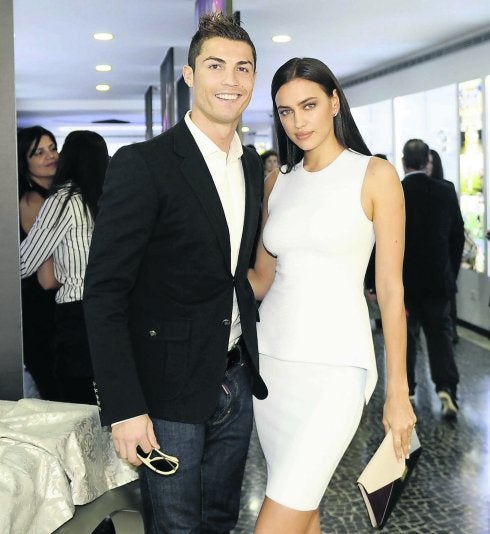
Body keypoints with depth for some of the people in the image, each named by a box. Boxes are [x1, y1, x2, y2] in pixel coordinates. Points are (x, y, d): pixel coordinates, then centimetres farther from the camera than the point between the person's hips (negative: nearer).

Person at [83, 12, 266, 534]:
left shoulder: (253, 165, 8)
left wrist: (250, 363, 11)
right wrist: (124, 408, -21)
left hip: (235, 383, 6)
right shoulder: (143, 164, -14)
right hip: (168, 392, -6)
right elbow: (104, 293, -17)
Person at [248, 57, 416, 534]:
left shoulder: (374, 176, -4)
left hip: (334, 365, -5)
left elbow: (390, 290, -5)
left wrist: (398, 392, -6)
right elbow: (262, 279, 12)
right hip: (270, 356, 5)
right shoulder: (277, 181, 10)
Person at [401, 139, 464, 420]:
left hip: (403, 280, -1)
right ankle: (446, 388, -5)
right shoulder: (446, 192, -2)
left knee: (405, 336, 12)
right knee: (440, 333, 10)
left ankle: (406, 391, 19)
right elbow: (458, 236, 4)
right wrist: (452, 274, 15)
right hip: (438, 280, 2)